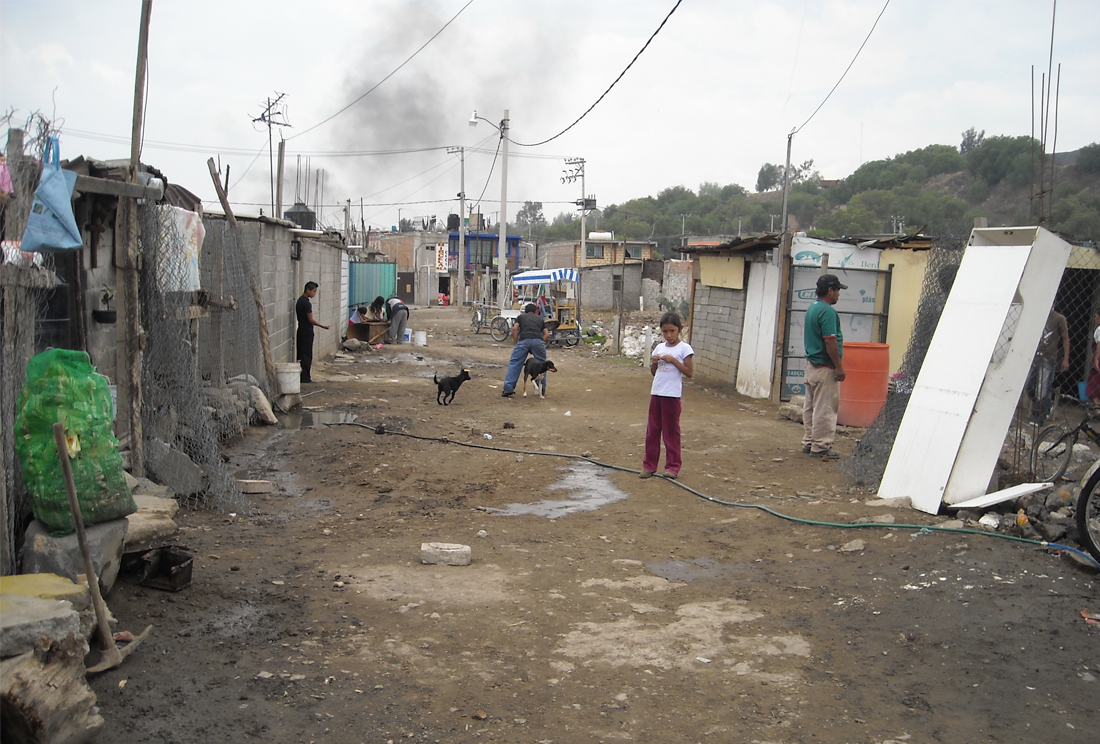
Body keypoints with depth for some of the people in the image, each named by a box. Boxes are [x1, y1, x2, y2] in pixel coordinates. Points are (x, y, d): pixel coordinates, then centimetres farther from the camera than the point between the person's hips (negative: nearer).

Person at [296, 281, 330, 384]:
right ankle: (305, 378, -1)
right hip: (306, 332, -10)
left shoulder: (300, 300, 12)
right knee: (307, 355, -4)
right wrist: (323, 326, -15)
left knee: (302, 355, 12)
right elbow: (310, 320, -20)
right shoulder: (306, 302, -18)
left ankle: (304, 376, 17)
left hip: (301, 331, 10)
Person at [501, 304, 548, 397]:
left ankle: (508, 389, -5)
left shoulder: (521, 316, 28)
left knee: (514, 364, 4)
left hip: (523, 340, -1)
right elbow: (547, 334, 20)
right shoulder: (540, 318, 33)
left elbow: (515, 328, 10)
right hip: (538, 340, 1)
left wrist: (516, 343, 15)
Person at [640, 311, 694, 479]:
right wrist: (653, 362, -5)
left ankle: (673, 466, 12)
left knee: (671, 431, 2)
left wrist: (673, 360, -17)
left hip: (672, 395, -5)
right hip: (656, 392, 5)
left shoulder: (684, 348, -5)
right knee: (652, 430, 8)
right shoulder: (659, 348, 10)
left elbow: (689, 372, -10)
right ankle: (649, 465, 15)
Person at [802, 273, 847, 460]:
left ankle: (809, 442, 22)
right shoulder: (828, 311, -18)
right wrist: (839, 366, -18)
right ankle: (820, 446, 2)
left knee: (810, 406, 14)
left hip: (811, 363, 10)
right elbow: (830, 341, -23)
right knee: (825, 408, -3)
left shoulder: (812, 309, 12)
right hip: (825, 367, -10)